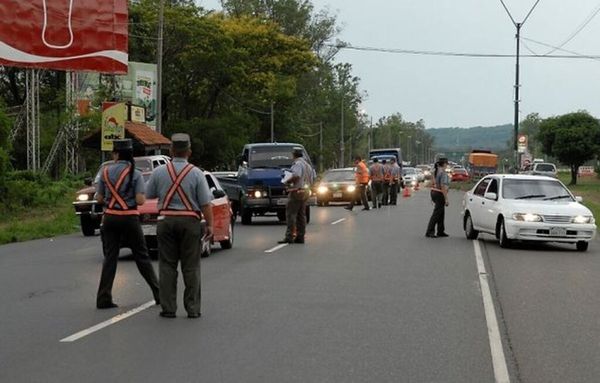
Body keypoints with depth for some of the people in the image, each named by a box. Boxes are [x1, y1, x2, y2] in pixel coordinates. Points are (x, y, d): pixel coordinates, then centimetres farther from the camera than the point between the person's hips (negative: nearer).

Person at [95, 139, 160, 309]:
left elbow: (99, 198, 4)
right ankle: (159, 294, 12)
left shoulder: (106, 172, 0)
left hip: (110, 217, 2)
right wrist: (142, 196, 8)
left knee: (110, 257, 6)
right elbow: (140, 200, -14)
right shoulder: (135, 173, -7)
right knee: (142, 257, 7)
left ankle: (104, 298, 2)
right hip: (130, 218, -2)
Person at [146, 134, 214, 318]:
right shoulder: (196, 173, -6)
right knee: (191, 267, 4)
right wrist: (210, 225, 0)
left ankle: (168, 308, 6)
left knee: (167, 266, 7)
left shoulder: (159, 172, -1)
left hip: (166, 220, 1)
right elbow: (205, 203, -7)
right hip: (190, 221, -1)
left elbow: (149, 195, 11)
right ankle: (193, 308, 6)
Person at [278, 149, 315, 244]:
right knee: (301, 215, 11)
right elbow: (313, 178, 21)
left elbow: (296, 176, -25)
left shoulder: (298, 164, -10)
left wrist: (288, 181, -11)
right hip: (306, 192, 9)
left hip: (297, 191, -9)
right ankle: (300, 236, 12)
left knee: (291, 214, -9)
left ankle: (289, 236, -15)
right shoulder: (308, 165, 19)